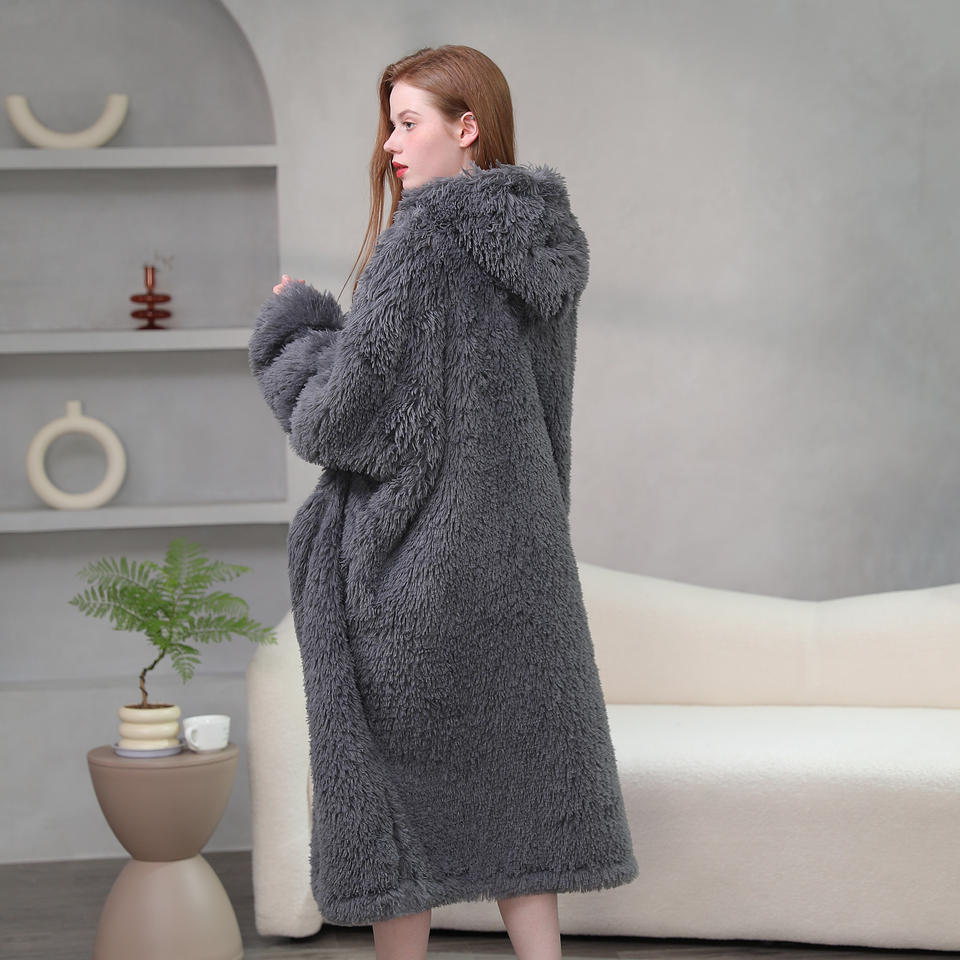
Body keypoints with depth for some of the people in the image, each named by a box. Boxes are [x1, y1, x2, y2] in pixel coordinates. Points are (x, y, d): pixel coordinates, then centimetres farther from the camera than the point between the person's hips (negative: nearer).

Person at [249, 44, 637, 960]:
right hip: (518, 553, 7)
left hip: (412, 559, -7)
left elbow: (339, 418, -18)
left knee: (397, 782, 6)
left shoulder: (421, 239, -18)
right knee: (512, 779, 13)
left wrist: (289, 328, 0)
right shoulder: (546, 244, 6)